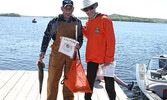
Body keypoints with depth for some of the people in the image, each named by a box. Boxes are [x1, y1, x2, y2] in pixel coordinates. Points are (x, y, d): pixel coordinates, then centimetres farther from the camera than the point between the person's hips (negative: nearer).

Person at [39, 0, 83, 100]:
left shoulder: (77, 22, 5)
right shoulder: (55, 21, -2)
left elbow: (80, 36, 15)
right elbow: (47, 36, 2)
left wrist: (79, 45, -5)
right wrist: (43, 51, -5)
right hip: (57, 54, -2)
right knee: (53, 78, 3)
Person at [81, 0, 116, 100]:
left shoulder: (105, 20, -10)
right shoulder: (88, 22, 10)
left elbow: (111, 41, -13)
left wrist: (108, 58, -16)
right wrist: (81, 28, 7)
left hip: (105, 59, -5)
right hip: (91, 57, 5)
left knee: (109, 83, 7)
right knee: (89, 82, 11)